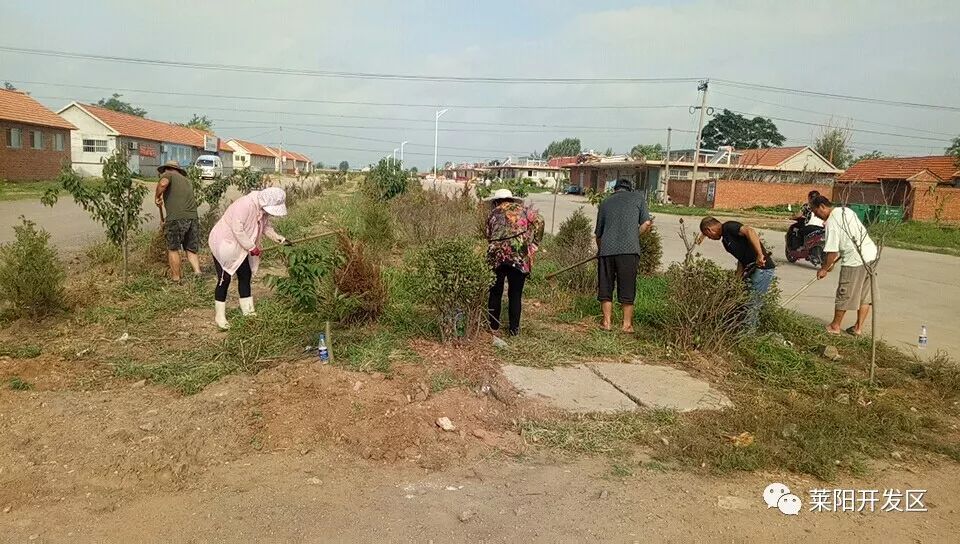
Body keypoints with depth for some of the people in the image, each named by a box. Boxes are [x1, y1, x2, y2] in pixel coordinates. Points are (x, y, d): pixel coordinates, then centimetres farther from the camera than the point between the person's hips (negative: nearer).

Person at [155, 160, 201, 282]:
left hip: (176, 218, -5)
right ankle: (198, 272, -2)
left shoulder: (168, 174, 10)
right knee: (191, 249, 15)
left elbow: (163, 183, -15)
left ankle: (176, 278, 13)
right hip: (193, 217, 5)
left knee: (173, 249, 9)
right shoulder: (187, 181, 29)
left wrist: (157, 197, 3)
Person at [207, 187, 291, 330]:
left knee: (245, 276, 11)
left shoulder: (263, 209, -5)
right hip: (224, 244, -9)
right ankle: (220, 316, 6)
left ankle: (248, 310, 22)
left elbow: (266, 226, 9)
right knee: (224, 279, -5)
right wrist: (252, 248, -25)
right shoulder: (245, 205, -32)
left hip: (239, 248, 9)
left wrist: (279, 239, -6)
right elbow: (237, 229, -33)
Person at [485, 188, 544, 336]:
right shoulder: (522, 209, 16)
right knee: (515, 294, 8)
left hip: (496, 255, 1)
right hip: (520, 255, -1)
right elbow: (538, 221, 1)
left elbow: (489, 237, 17)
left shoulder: (493, 213, 20)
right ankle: (514, 328, 13)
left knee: (495, 293, 15)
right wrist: (533, 244, 4)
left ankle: (493, 325, 24)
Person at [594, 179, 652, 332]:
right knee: (627, 288, 7)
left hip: (606, 249, 2)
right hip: (629, 250, -2)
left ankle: (607, 322, 13)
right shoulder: (638, 197, 13)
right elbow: (646, 223, 4)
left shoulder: (605, 202, 20)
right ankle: (627, 324, 11)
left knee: (605, 287, 11)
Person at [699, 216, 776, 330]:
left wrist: (760, 255, -33)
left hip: (762, 269, -10)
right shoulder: (726, 240, 18)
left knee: (751, 305, -5)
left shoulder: (729, 227, -11)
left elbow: (750, 231, -29)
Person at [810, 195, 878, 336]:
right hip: (872, 254, 9)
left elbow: (832, 251, -15)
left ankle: (835, 326, 20)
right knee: (865, 294, 14)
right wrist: (833, 261, 20)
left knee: (844, 294, 7)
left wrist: (824, 269, 0)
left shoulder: (832, 222, -14)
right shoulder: (846, 210, 13)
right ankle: (858, 328, 23)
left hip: (855, 261, -9)